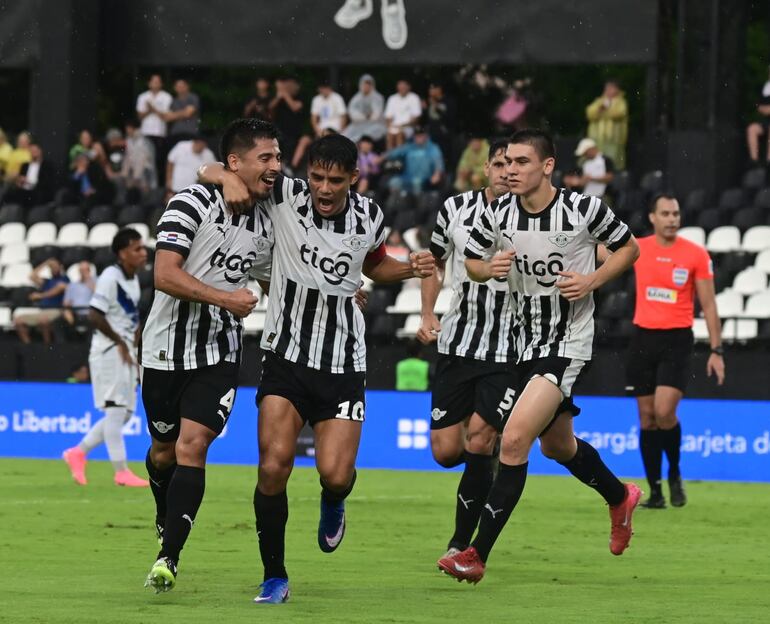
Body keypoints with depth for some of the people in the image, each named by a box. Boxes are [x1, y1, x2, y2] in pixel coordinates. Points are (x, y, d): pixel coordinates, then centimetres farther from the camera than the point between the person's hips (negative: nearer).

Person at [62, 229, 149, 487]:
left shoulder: (134, 279, 14)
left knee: (125, 413, 10)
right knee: (115, 410, -9)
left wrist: (134, 347, 12)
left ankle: (79, 452, 17)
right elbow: (95, 315, -20)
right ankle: (121, 471, -8)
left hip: (125, 351, 9)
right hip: (109, 350, -9)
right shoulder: (110, 277, -13)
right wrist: (120, 343, -15)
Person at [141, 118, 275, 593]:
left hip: (219, 356, 2)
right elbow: (165, 274, -20)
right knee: (164, 451, 13)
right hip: (167, 351, -2)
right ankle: (166, 520, 43)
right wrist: (226, 298, -24)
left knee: (192, 447, -14)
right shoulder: (193, 203, -12)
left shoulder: (265, 224, 5)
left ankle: (169, 557, -15)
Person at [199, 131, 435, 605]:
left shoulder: (370, 217, -1)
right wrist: (229, 178, -21)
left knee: (335, 473, -12)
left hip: (343, 365, 1)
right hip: (286, 357, -1)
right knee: (274, 467, -14)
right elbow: (213, 172, 1)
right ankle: (275, 577, 3)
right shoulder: (284, 196, -8)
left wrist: (411, 268, 3)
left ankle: (333, 504, 28)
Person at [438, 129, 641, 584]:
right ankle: (620, 498, 52)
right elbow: (471, 260, 12)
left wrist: (591, 281, -14)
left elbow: (629, 248, 2)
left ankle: (477, 555, -18)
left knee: (515, 440, -20)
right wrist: (490, 269, -12)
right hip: (526, 339, 6)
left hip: (568, 342, -6)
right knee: (557, 445, 22)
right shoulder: (499, 214, -3)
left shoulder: (584, 209, -14)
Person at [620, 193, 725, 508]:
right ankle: (655, 492, 11)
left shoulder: (696, 254, -3)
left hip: (677, 340, -3)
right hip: (643, 337, 3)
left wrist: (716, 350, -4)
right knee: (647, 419, 4)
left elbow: (708, 305, 0)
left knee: (664, 412, -17)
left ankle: (675, 474, 8)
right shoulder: (638, 248, 3)